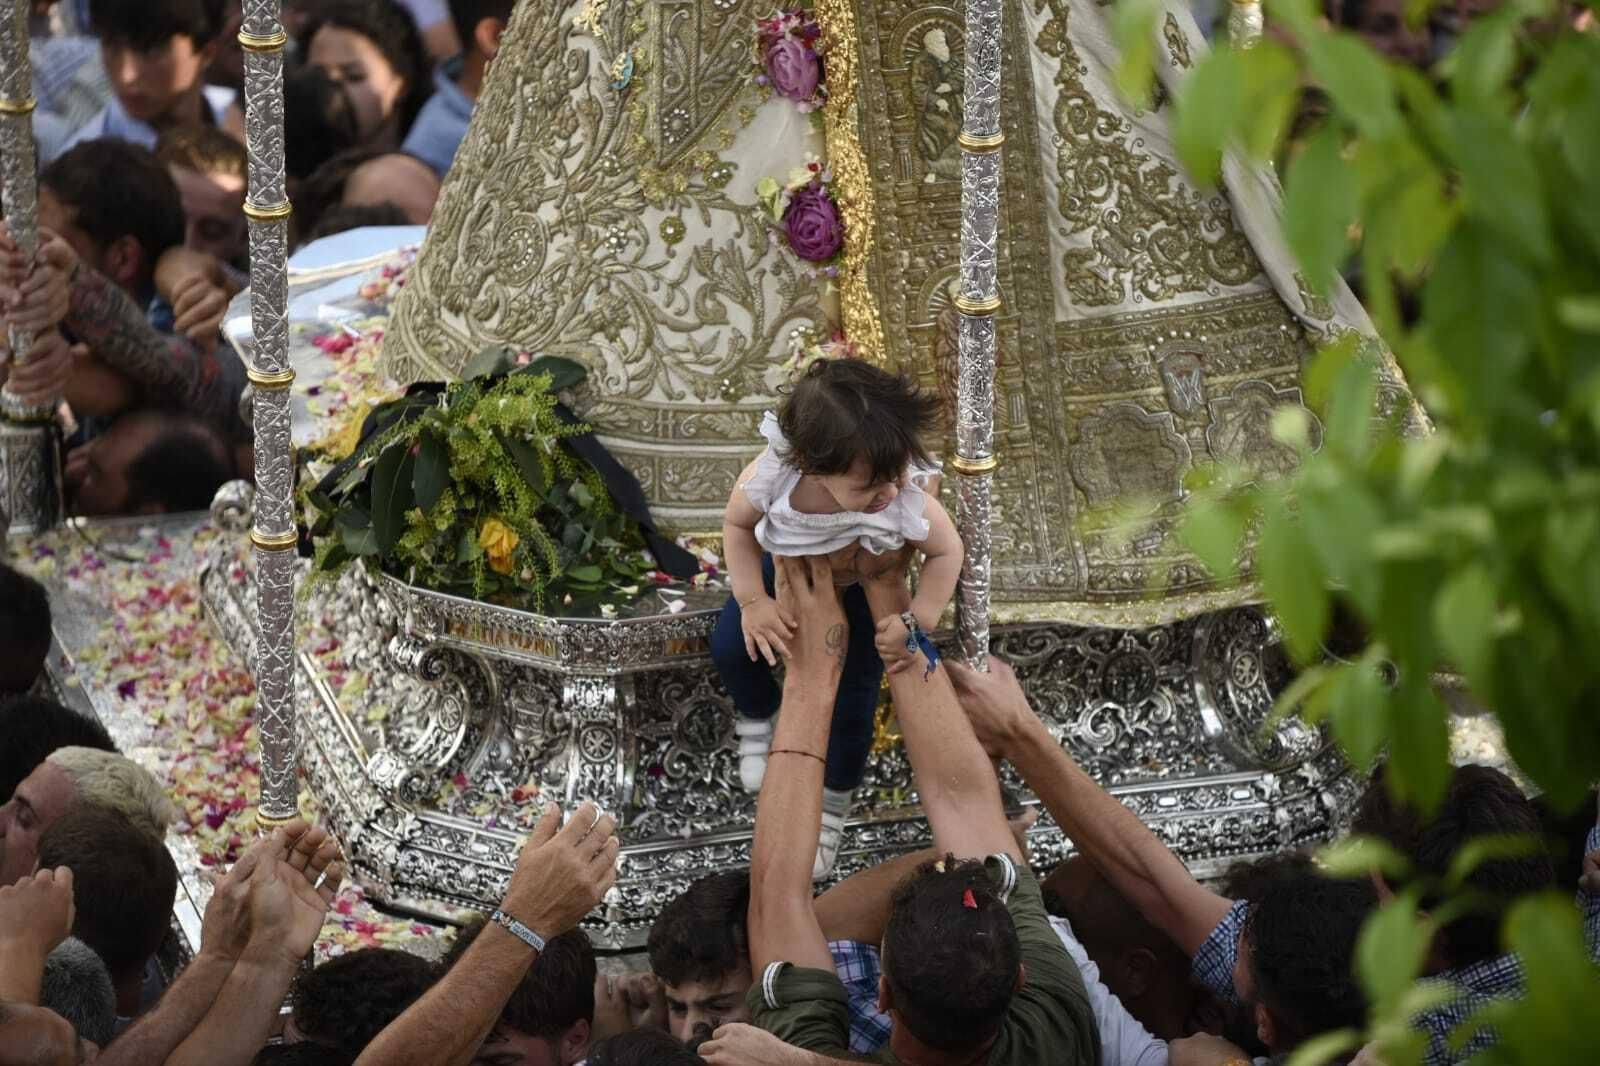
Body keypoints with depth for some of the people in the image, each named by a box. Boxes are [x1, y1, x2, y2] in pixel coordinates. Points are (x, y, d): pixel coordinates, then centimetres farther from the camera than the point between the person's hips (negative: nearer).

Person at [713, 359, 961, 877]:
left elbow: (947, 551, -23)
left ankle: (834, 802, 25)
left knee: (852, 703, -5)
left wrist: (918, 622, -33)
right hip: (788, 567, 2)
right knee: (731, 648, -3)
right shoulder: (770, 477, -43)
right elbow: (737, 525, -18)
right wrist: (752, 601, -27)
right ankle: (758, 720, 33)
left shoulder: (907, 503, -45)